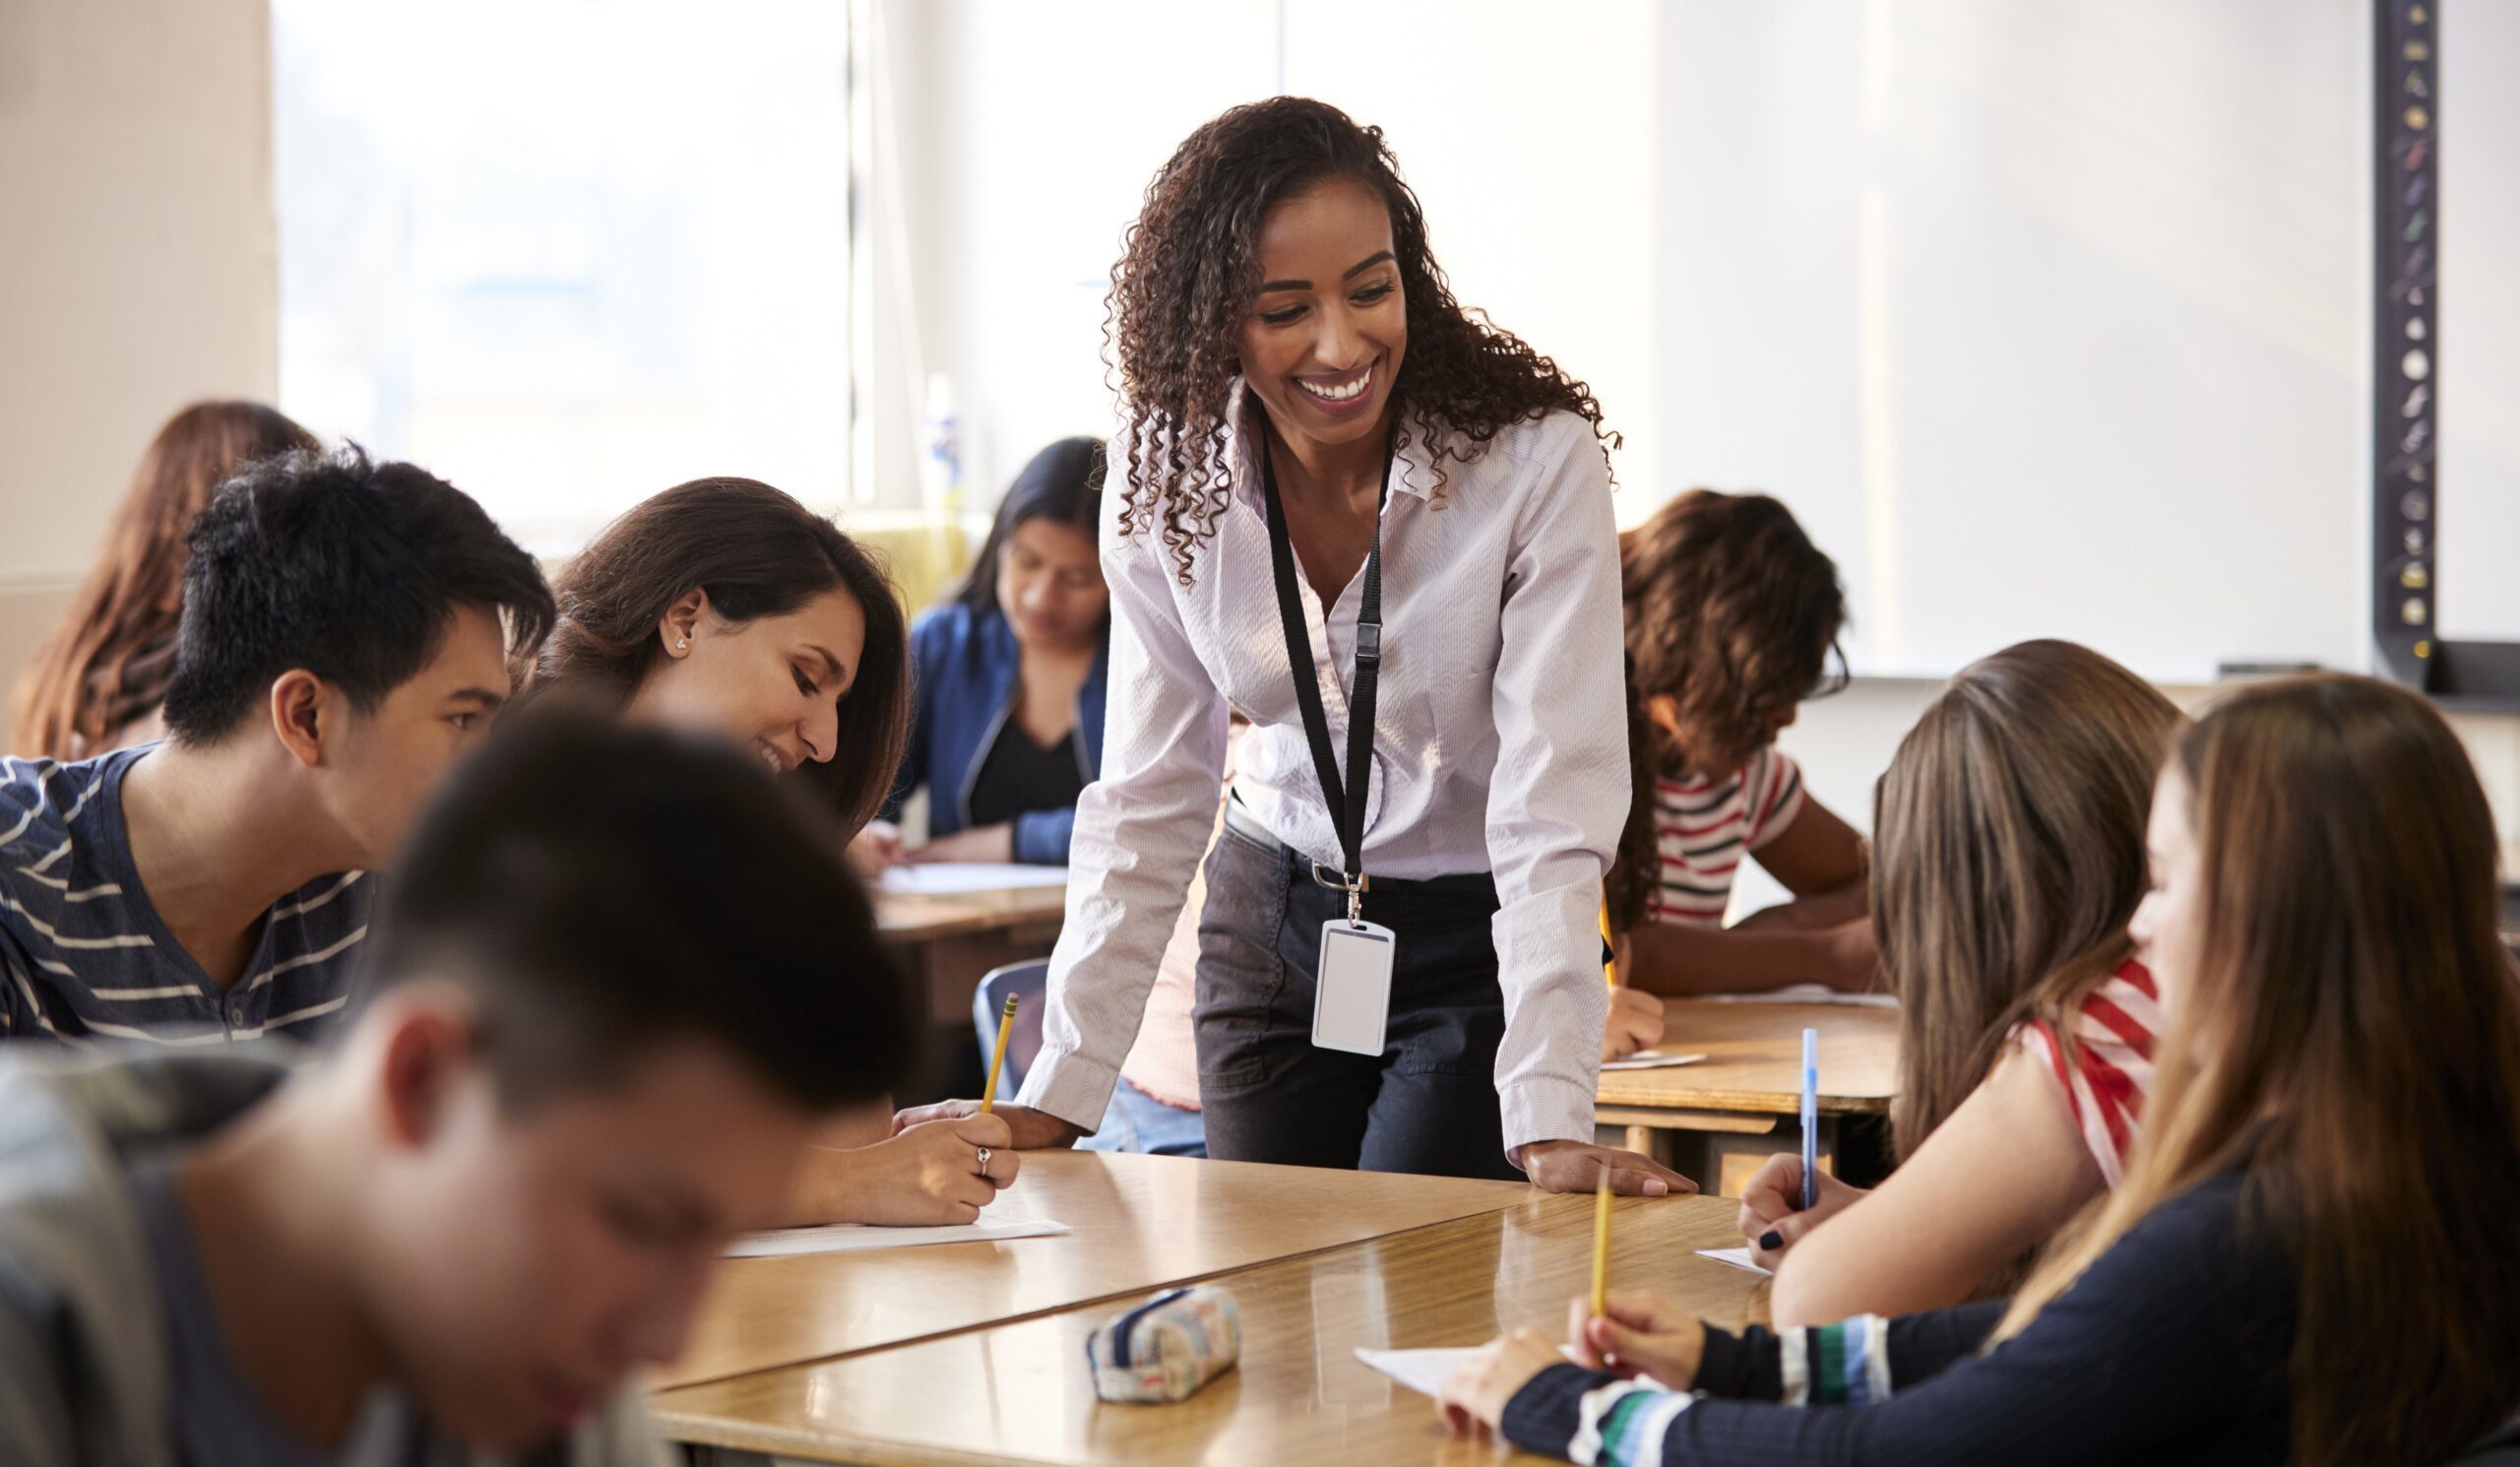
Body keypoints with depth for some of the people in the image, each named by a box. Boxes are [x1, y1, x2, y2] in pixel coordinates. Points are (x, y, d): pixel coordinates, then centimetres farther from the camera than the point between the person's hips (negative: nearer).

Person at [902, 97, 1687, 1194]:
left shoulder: (1535, 462, -23)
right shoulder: (1167, 478, -10)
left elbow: (1553, 807, -26)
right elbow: (1148, 801, -6)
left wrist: (1551, 1124, -35)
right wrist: (1056, 1101, -13)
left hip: (1477, 941, -3)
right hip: (1271, 924, 3)